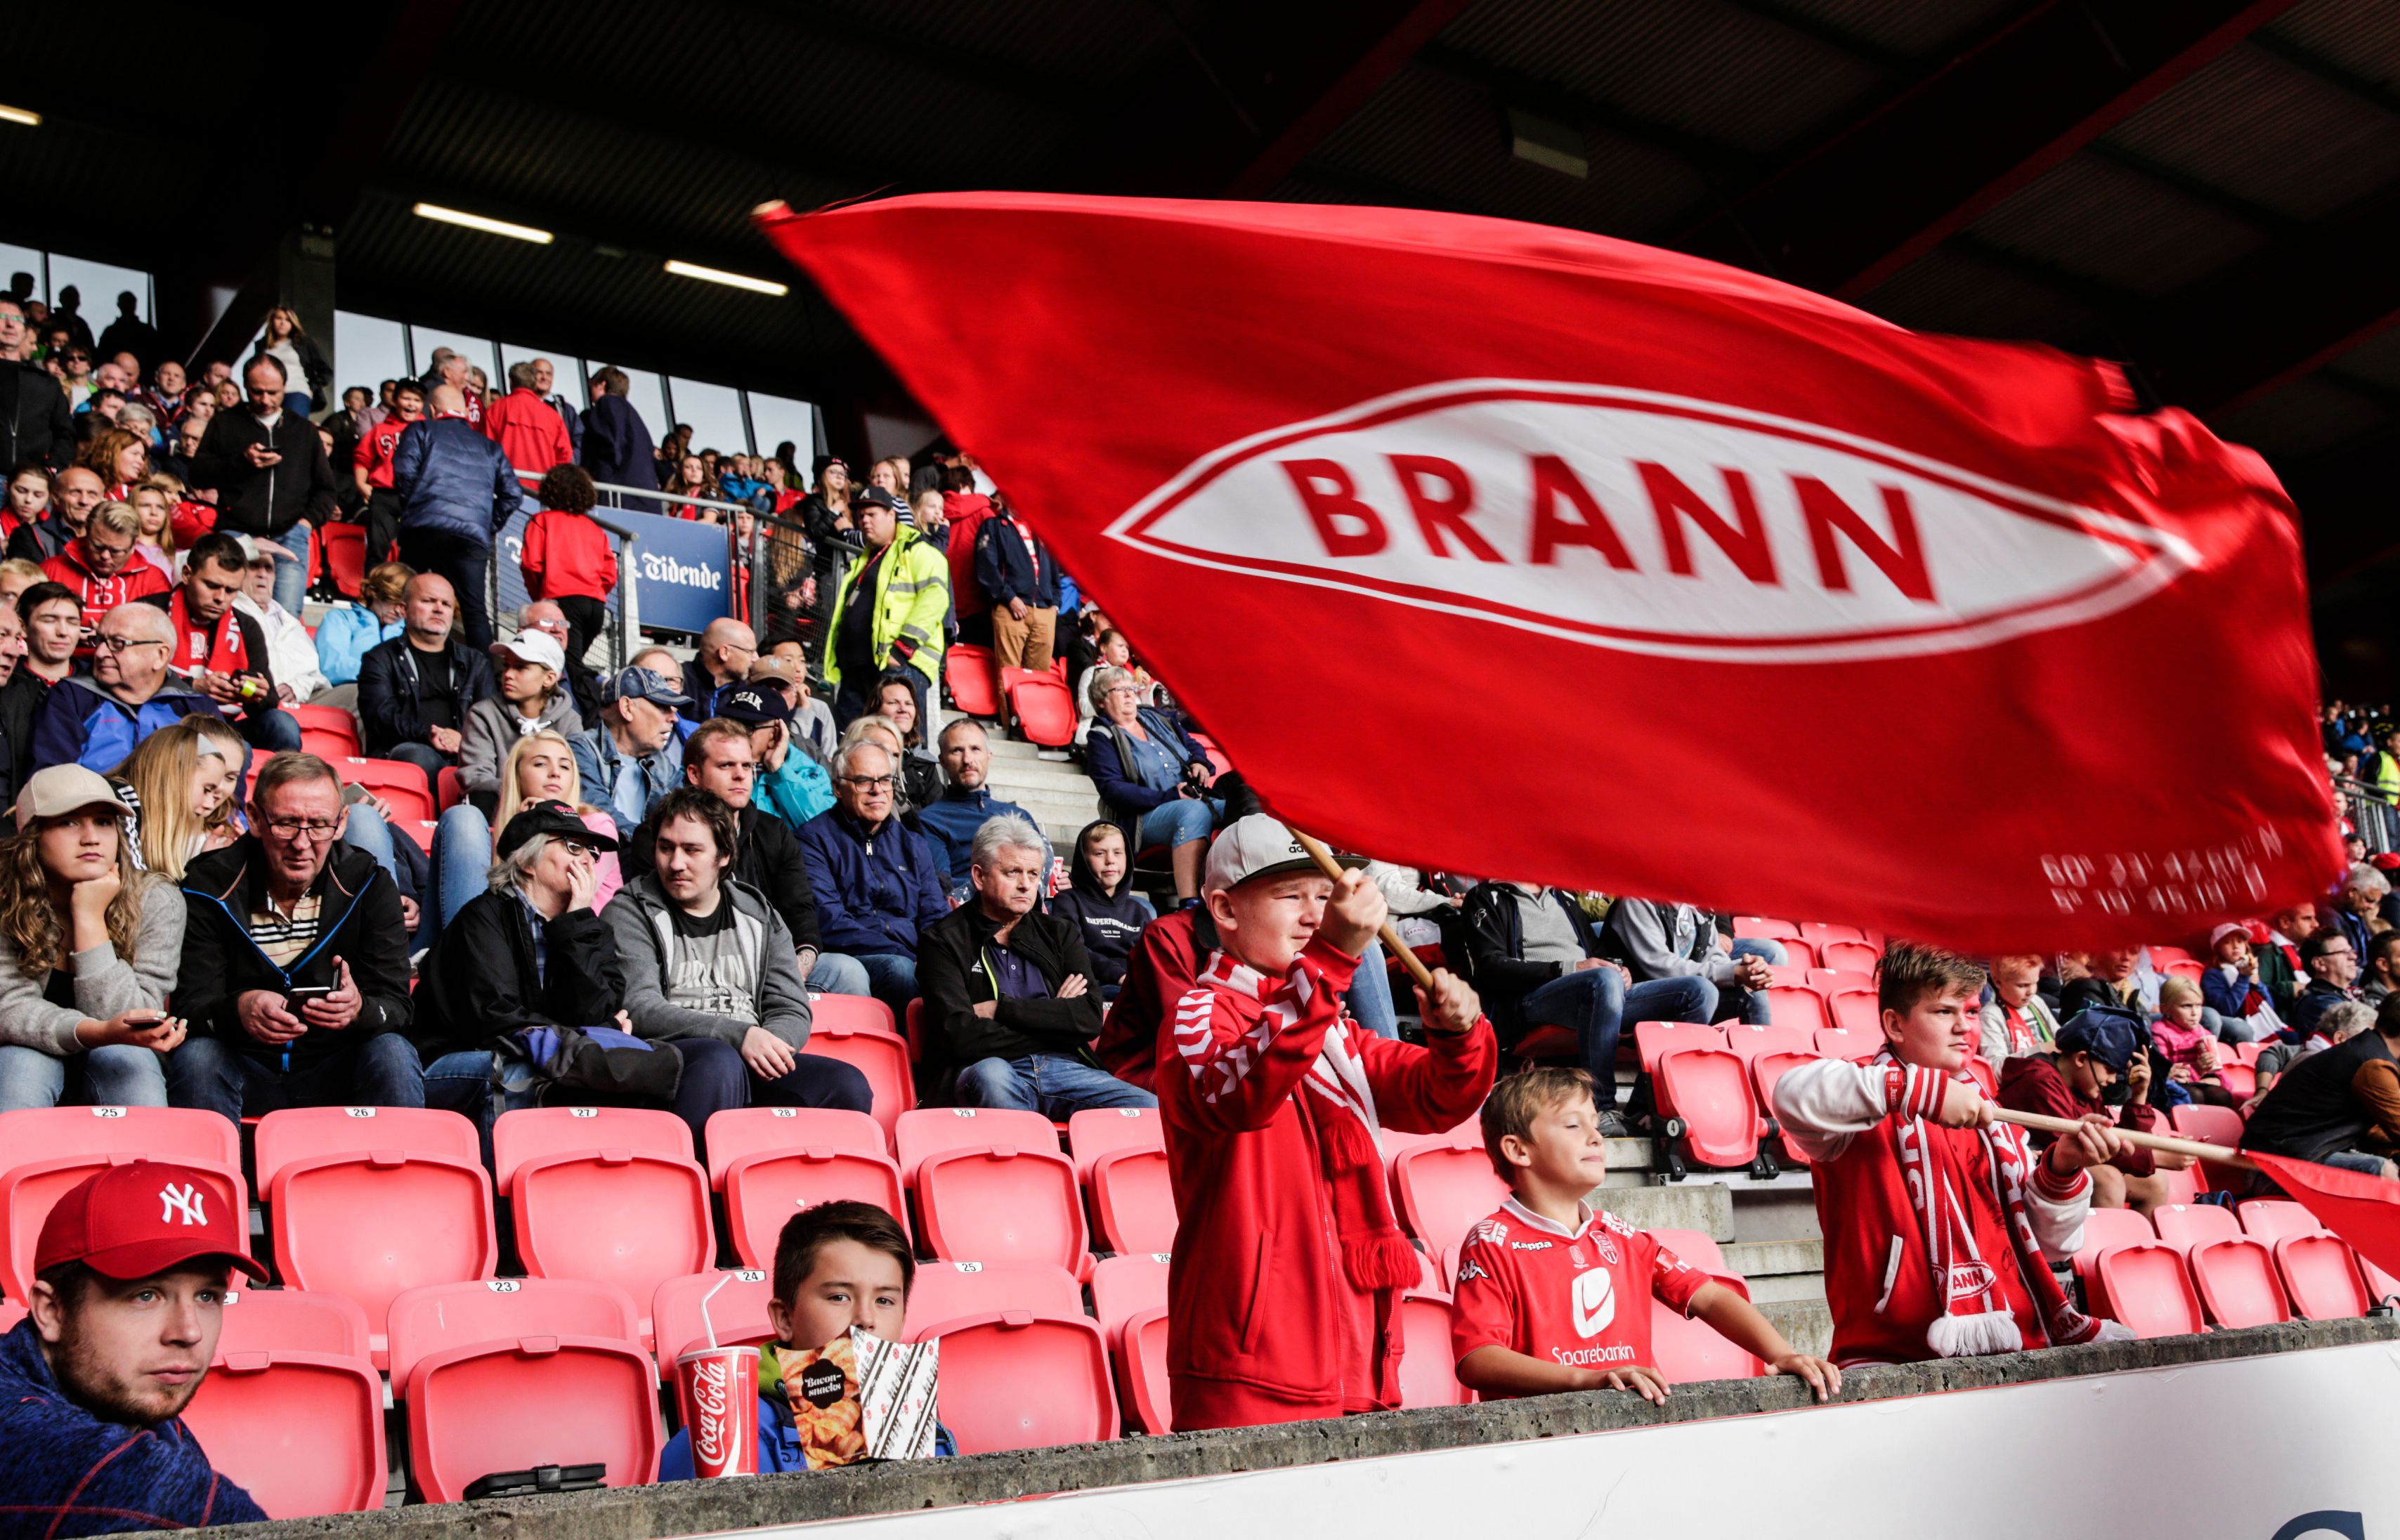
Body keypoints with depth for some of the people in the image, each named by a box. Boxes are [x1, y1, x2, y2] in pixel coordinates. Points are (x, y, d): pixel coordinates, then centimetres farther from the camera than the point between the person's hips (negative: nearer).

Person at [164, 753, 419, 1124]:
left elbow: (396, 1005, -11)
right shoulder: (208, 886, -6)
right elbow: (192, 1006, -13)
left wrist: (360, 1010, -37)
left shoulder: (369, 884, -5)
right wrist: (238, 1010, -37)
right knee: (196, 1056, -29)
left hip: (335, 1072, 0)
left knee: (393, 1054, -28)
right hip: (242, 1070, 0)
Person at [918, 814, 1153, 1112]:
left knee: (1152, 1109, -26)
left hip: (1067, 1069, 3)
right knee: (989, 1074, -40)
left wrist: (999, 1009, -2)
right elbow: (961, 1037, -6)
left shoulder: (1060, 933, 21)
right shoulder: (943, 940, 9)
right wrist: (1054, 1017, 2)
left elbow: (1090, 1019, 5)